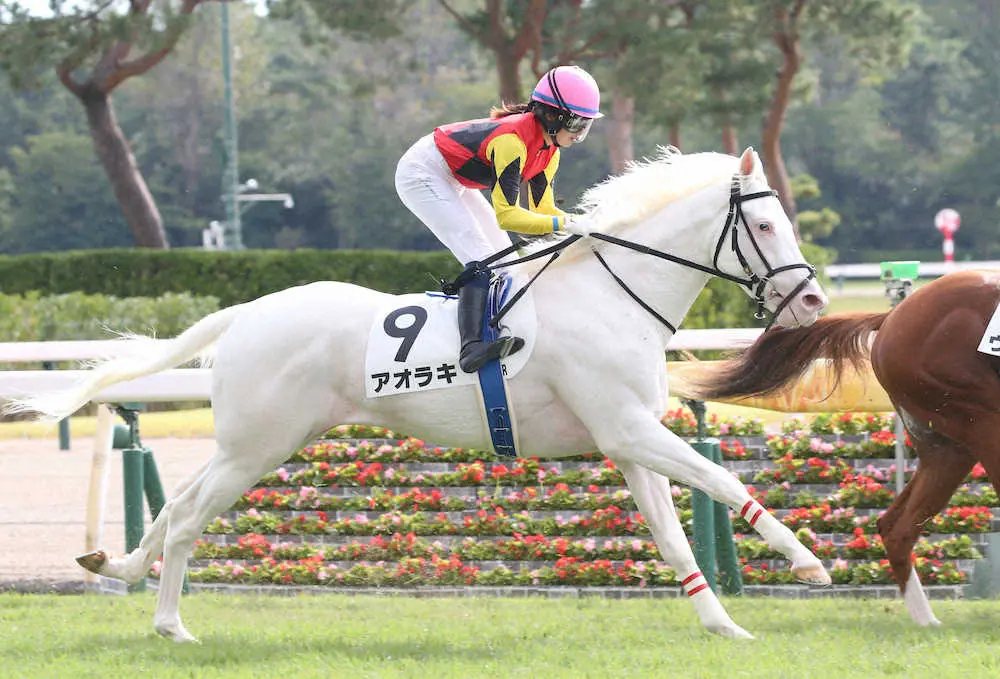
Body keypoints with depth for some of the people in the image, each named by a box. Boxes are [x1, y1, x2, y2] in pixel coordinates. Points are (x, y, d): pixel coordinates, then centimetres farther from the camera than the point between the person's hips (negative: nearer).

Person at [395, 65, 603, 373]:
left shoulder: (549, 151, -3)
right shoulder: (512, 140, -31)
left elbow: (543, 209, 3)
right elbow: (506, 216, -33)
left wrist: (587, 224, -13)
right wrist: (566, 224, -36)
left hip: (453, 182, 11)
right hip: (421, 174, -11)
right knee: (480, 261, -25)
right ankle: (471, 348, -39)